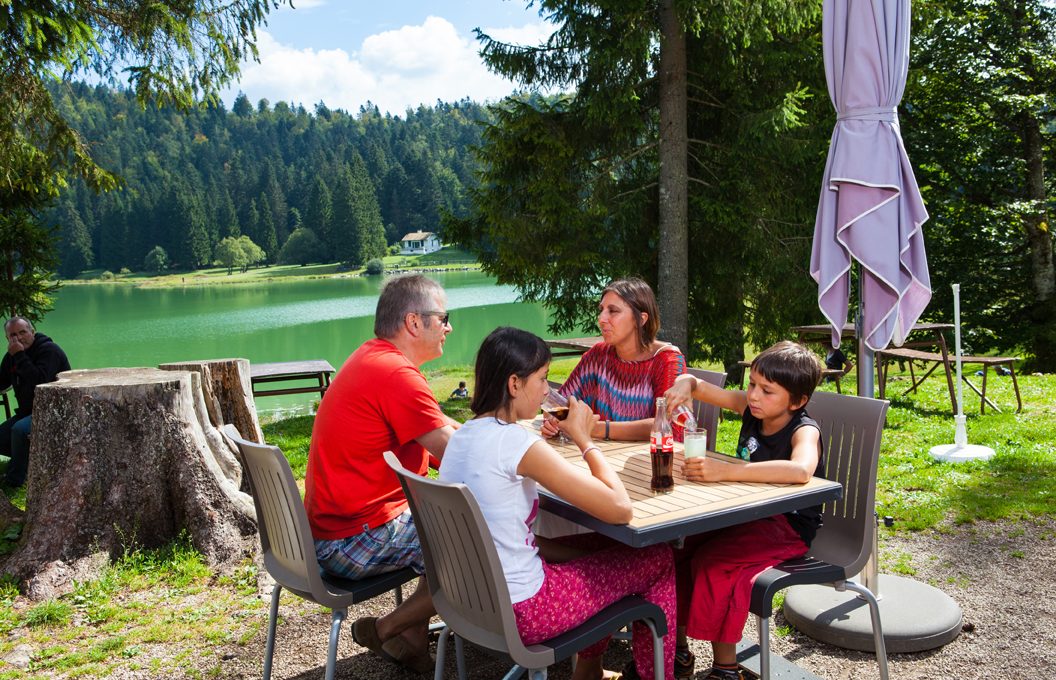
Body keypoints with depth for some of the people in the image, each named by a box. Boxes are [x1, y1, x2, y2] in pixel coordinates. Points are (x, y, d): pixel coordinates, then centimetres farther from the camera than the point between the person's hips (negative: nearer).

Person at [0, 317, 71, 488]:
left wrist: (20, 357, -28)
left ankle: (14, 480, -17)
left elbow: (39, 382, -31)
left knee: (20, 429, -31)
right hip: (28, 411, 9)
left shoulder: (49, 350, -15)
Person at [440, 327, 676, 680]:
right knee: (659, 558, 7)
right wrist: (584, 439, -9)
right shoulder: (517, 442, -23)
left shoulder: (462, 436, 2)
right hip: (517, 613, -8)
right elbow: (620, 509, -22)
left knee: (598, 551, 27)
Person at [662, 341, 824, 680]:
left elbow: (800, 470, -44)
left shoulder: (804, 431, -20)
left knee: (712, 562, -28)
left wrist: (725, 471, -47)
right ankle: (677, 646, 8)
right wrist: (686, 384, -23)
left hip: (789, 527, -7)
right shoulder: (750, 406, -1)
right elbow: (695, 384, 3)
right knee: (679, 547, -9)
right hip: (748, 516, 7)